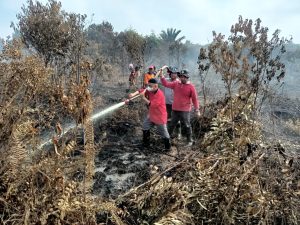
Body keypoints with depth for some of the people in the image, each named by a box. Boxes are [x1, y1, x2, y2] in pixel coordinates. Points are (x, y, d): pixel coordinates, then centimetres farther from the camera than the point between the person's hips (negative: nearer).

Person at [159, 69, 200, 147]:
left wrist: (197, 110, -8)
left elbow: (195, 99, -7)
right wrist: (162, 77, -10)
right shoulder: (176, 84, 3)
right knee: (172, 124, 18)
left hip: (185, 111, -4)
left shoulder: (191, 87, -9)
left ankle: (189, 140, 21)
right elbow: (166, 84, 2)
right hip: (175, 109, 4)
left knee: (186, 126, 5)